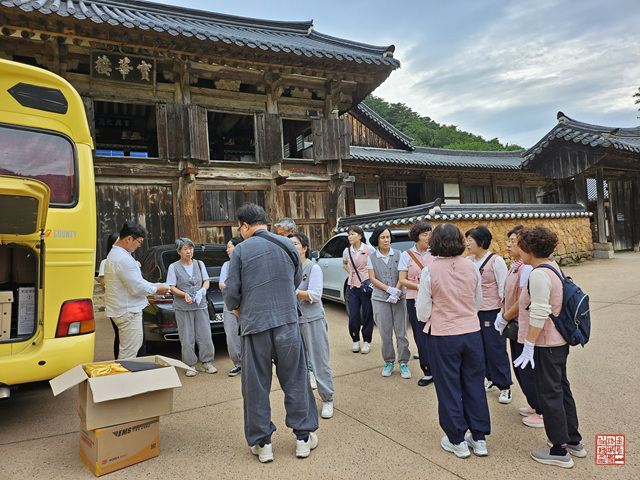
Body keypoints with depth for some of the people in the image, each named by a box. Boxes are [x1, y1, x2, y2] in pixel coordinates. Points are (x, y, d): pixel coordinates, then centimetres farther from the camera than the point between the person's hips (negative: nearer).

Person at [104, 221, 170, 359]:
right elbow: (137, 288, -22)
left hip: (127, 310, 11)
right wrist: (155, 290, -5)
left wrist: (155, 286, 10)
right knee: (128, 352, -3)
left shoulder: (115, 253, 13)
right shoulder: (123, 259, -23)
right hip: (127, 312, -11)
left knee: (137, 343, 21)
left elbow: (137, 280, 18)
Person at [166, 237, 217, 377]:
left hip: (201, 305, 3)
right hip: (183, 308, -2)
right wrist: (184, 294, -20)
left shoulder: (199, 264, 9)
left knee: (205, 335, 3)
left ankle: (206, 363, 17)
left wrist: (203, 290, -11)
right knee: (187, 338, 1)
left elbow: (206, 281, 11)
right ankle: (190, 365, 14)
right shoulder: (173, 267, 0)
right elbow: (172, 288, -3)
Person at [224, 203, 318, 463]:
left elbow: (231, 292, -4)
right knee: (295, 380, 13)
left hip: (254, 324, -2)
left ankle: (262, 443, 22)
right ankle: (304, 437, 24)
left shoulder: (241, 250, -5)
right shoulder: (287, 245, 4)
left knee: (256, 386, 11)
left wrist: (236, 308, 17)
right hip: (287, 322, 3)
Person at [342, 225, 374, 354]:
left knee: (368, 314, 2)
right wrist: (351, 273, 12)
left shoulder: (368, 249, -5)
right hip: (353, 286, 3)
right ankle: (355, 340, 20)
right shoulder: (347, 251, 6)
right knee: (353, 316, 2)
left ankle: (367, 341, 17)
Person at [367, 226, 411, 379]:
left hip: (398, 298, 0)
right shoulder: (372, 258, 5)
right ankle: (389, 362, 19)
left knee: (401, 332, 1)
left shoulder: (398, 254, 4)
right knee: (385, 333, 4)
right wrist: (389, 289, -13)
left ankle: (403, 363, 14)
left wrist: (396, 292, -14)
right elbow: (373, 279, -1)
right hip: (380, 299, 0)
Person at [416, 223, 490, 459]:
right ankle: (479, 438, 30)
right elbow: (478, 304, 10)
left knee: (449, 388, 11)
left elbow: (423, 314, -11)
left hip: (443, 336, -4)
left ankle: (457, 441, 25)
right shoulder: (471, 268, -2)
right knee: (474, 385, 17)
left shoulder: (429, 271, -15)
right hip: (472, 333, 4)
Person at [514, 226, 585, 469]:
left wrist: (529, 345, -20)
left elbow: (539, 314, -26)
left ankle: (560, 451, 16)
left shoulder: (539, 274, -23)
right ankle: (573, 441, 35)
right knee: (561, 389, 20)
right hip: (559, 341, 10)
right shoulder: (552, 265, 7)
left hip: (546, 345, -10)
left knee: (550, 394, 3)